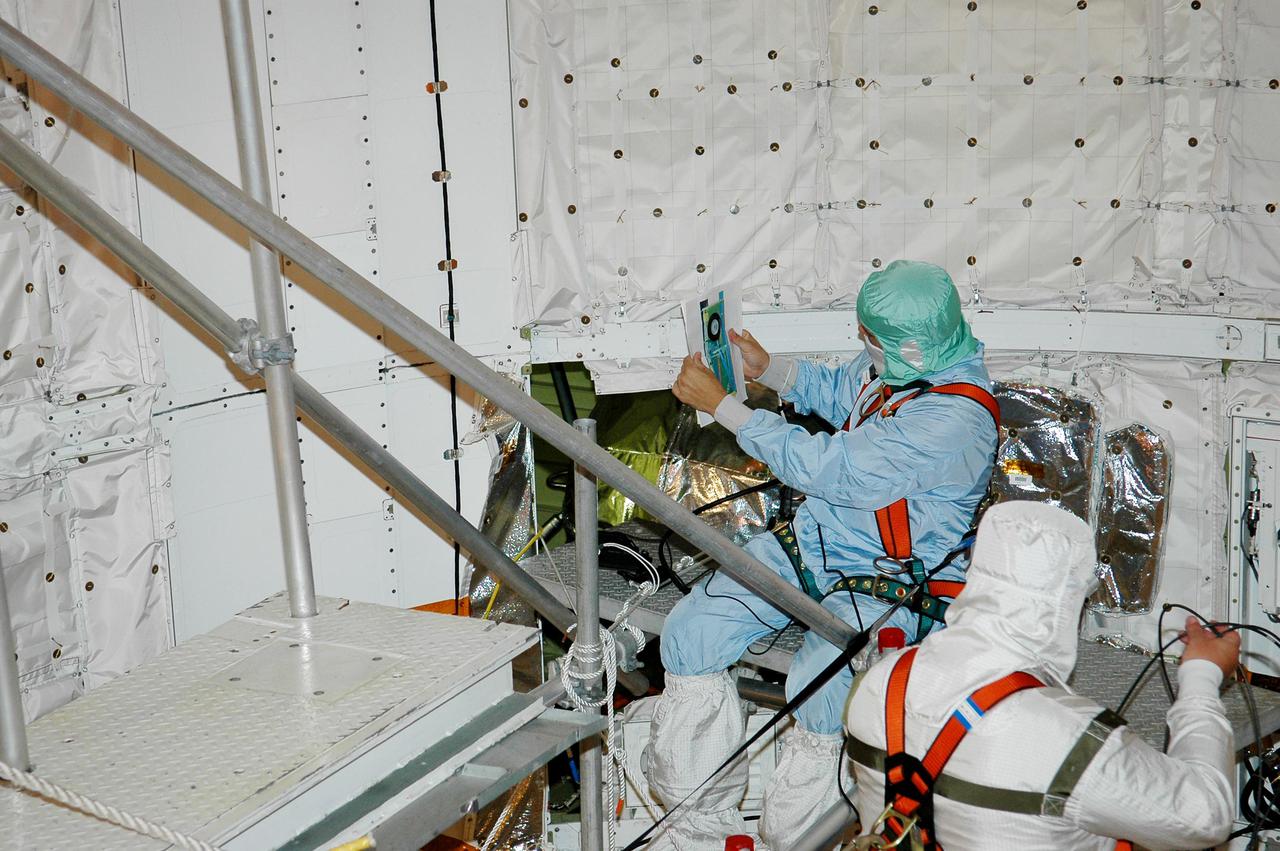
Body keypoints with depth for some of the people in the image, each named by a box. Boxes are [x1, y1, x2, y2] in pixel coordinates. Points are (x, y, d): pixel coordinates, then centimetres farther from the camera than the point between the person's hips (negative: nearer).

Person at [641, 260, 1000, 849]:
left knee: (820, 694, -35)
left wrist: (720, 404, -19)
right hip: (813, 540, 8)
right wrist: (766, 369, 9)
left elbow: (824, 468, -27)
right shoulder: (894, 362, -1)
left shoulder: (955, 418, -27)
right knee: (688, 633, -8)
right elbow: (839, 392, 25)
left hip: (887, 584, -8)